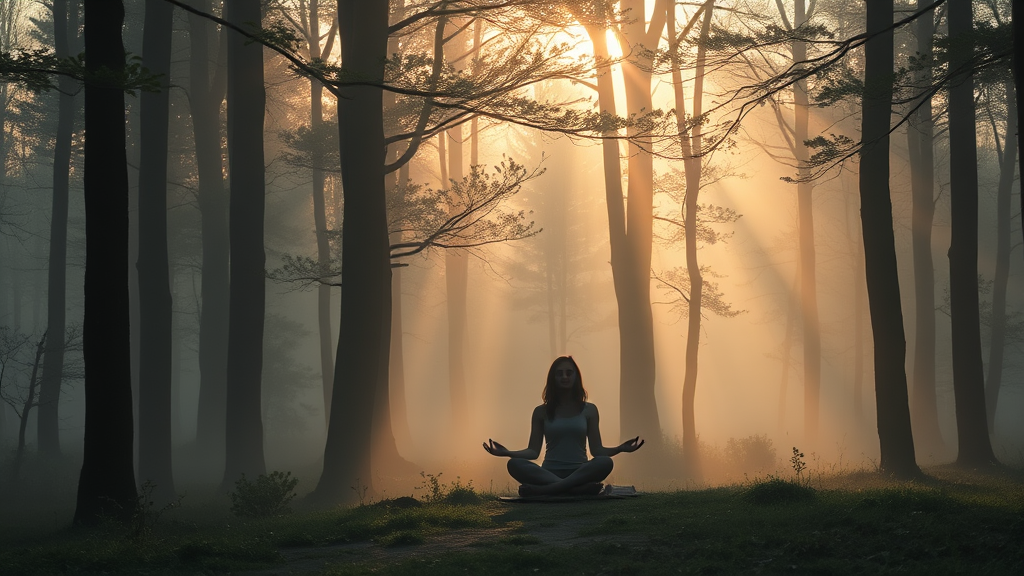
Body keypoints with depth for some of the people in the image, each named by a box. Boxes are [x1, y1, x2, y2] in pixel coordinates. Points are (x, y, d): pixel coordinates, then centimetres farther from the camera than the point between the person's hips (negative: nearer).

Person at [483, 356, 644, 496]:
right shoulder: (541, 412, 12)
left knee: (605, 462, -33)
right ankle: (580, 488, -42)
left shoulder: (589, 410, 12)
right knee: (514, 464, -30)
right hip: (549, 473, 0)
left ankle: (543, 489, -41)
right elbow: (533, 451, 7)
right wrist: (507, 452, -9)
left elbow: (596, 449, 7)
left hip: (580, 472, 0)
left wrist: (619, 449, -11)